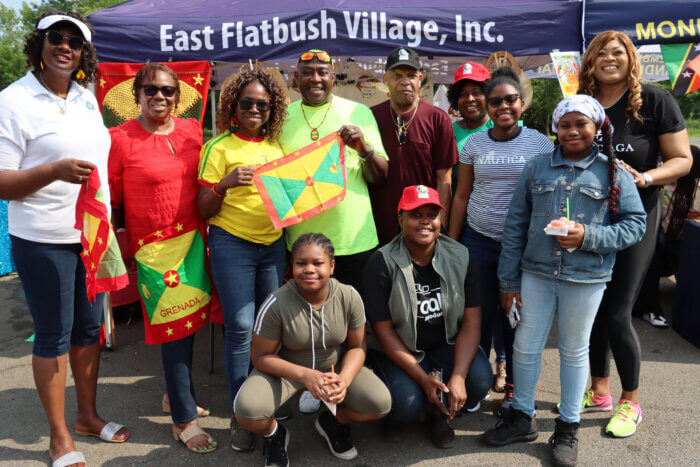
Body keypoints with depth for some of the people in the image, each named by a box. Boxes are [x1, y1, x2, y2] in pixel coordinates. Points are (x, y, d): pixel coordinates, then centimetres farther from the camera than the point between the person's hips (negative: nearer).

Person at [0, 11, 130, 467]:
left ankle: (88, 415, 34)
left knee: (90, 327, 15)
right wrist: (56, 170, -26)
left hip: (94, 234, 6)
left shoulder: (88, 98, 10)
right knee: (53, 335, 5)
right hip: (44, 240, -6)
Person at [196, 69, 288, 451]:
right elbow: (204, 209, -3)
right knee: (240, 329, -4)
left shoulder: (277, 145, 11)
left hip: (274, 243, 5)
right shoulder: (219, 146, -2)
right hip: (232, 244, -4)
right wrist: (225, 184, -21)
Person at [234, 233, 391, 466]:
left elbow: (357, 346, -4)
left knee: (381, 403, -19)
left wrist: (344, 380, -23)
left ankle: (332, 422, 16)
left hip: (335, 366, 2)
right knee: (246, 411, -30)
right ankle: (274, 434, 11)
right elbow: (261, 356, -15)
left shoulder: (349, 297, -16)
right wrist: (304, 375, -28)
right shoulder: (276, 304, -24)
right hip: (284, 368, -2)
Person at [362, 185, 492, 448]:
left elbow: (471, 322, -8)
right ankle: (395, 415, 15)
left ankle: (439, 414, 12)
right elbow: (384, 331, -14)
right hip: (399, 349, -3)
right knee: (408, 402, -26)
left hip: (447, 342, 3)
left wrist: (458, 376, -21)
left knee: (481, 380, -23)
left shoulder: (460, 258, -8)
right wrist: (423, 379, -20)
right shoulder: (382, 265, -17)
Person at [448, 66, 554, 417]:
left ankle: (514, 388, 23)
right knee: (480, 313, 6)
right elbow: (462, 195, 8)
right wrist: (451, 243, 6)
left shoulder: (540, 144, 1)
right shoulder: (474, 144, 5)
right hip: (479, 242, 1)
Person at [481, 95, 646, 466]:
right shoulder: (537, 168, 3)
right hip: (536, 273, 2)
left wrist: (589, 236, -19)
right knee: (525, 347, 9)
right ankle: (522, 418, 30)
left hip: (586, 279, -2)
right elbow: (515, 225, 3)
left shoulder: (614, 173, -2)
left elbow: (635, 224, -2)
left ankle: (568, 427, 29)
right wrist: (509, 280, 1)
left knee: (574, 352, 13)